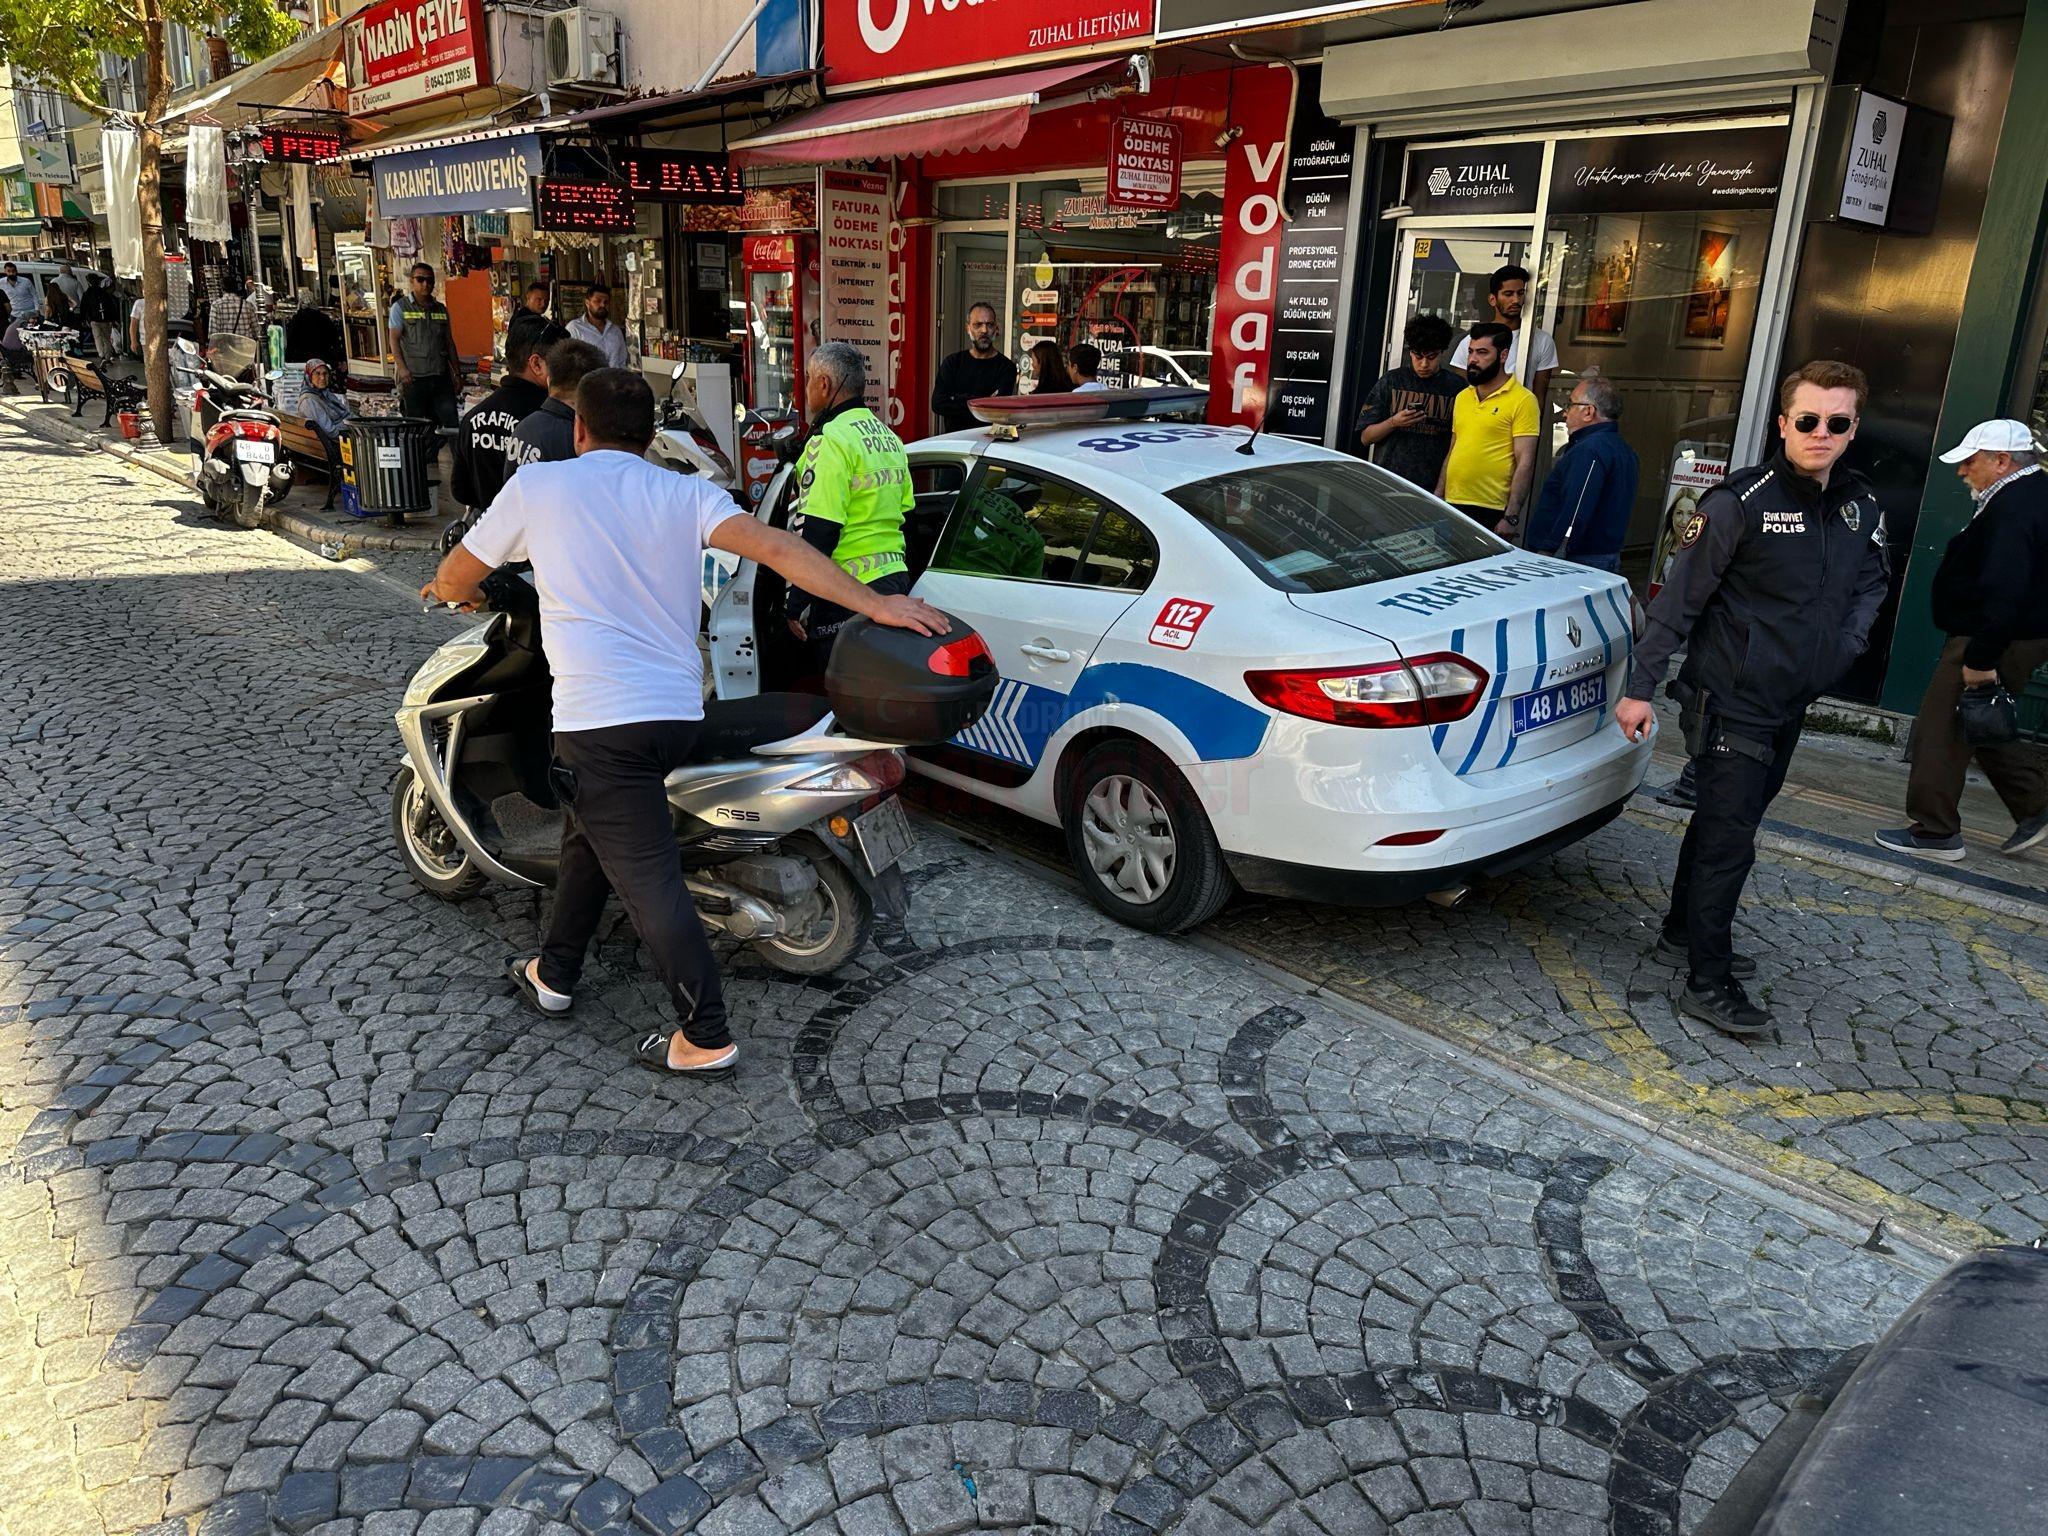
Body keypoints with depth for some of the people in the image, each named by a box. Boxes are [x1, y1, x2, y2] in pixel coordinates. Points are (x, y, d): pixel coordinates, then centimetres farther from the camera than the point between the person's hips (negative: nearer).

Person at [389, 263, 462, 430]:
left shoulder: (441, 309, 15)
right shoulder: (400, 307, 4)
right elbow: (394, 338, -3)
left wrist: (457, 374, 15)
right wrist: (402, 368, -15)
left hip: (441, 376, 3)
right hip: (414, 378, -3)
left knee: (451, 422, -5)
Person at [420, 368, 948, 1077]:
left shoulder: (536, 486, 1)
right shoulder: (685, 493, 6)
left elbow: (457, 577, 12)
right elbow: (774, 547, -10)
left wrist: (450, 591, 37)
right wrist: (875, 604, -16)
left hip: (599, 719, -6)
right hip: (677, 711, 6)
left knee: (648, 879, -3)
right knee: (588, 831, 26)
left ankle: (707, 1037, -1)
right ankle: (554, 973, 41)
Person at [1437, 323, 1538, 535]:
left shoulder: (1522, 400, -6)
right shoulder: (1462, 397, 15)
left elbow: (1525, 463, -11)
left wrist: (1512, 516, -16)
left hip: (1490, 512, -6)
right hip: (1452, 505, 6)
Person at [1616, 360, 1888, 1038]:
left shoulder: (1861, 507, 5)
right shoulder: (1741, 502, -15)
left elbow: (1870, 583, 23)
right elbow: (1679, 600, -14)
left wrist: (1848, 642, 5)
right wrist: (1640, 686, -15)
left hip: (1791, 703, 7)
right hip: (1731, 701, -7)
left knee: (1724, 822, 18)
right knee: (1729, 836, -6)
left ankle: (1684, 933, 34)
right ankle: (1707, 983, 2)